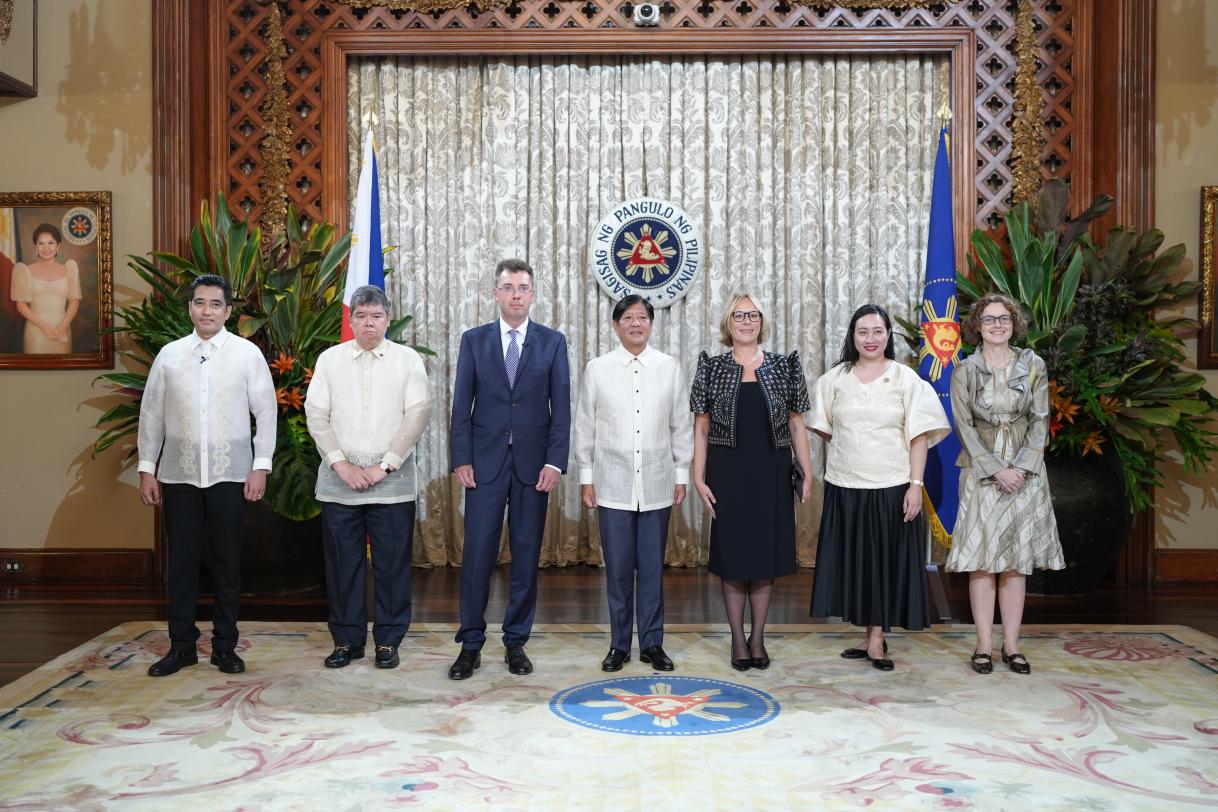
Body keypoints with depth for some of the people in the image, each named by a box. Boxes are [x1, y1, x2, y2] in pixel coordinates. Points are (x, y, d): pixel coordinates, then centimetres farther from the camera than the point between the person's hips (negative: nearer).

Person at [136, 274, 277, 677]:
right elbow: (151, 414, 8)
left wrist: (261, 466, -5)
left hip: (229, 473, -2)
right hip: (179, 473, 2)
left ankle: (225, 646, 18)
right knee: (181, 561, 7)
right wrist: (147, 469, 5)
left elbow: (266, 412, 0)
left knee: (227, 563, 6)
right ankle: (181, 646, 19)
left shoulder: (247, 353, 0)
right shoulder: (169, 355, 6)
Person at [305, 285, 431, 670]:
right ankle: (346, 640, 19)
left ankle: (388, 642, 15)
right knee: (343, 564, 7)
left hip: (392, 484, -1)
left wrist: (384, 466, -11)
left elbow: (417, 414, -5)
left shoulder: (408, 360, 3)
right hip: (338, 483, 2)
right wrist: (341, 465, -9)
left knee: (391, 564, 3)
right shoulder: (330, 359, 8)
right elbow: (316, 414, 2)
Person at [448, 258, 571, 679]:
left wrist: (554, 462, -7)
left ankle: (516, 642, 18)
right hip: (485, 463, 0)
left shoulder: (553, 341, 5)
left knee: (527, 556, 5)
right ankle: (470, 645, 11)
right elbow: (462, 405, 4)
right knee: (477, 554, 0)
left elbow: (561, 407, 1)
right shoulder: (473, 340, 6)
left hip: (533, 464, 0)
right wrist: (461, 459, -4)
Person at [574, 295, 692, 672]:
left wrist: (682, 474, 6)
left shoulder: (670, 367, 5)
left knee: (652, 567, 6)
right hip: (613, 485, 0)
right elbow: (584, 426, 6)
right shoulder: (597, 369, 3)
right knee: (618, 568, 4)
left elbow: (681, 425, 7)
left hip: (657, 485, 1)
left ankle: (652, 643, 18)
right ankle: (619, 644, 17)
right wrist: (586, 476, 4)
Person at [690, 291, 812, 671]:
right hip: (728, 474, -1)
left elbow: (796, 424, 6)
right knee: (732, 554, 5)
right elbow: (701, 427, 1)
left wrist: (807, 472, 1)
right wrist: (698, 477, -5)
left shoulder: (783, 367, 4)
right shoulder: (711, 368, 1)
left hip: (771, 474, 1)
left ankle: (758, 637, 20)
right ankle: (738, 639, 16)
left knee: (767, 553, 7)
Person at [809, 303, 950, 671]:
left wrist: (916, 484, -11)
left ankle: (876, 638, 12)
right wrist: (849, 452, 7)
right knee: (853, 559, 7)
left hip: (891, 486, -2)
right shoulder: (834, 378, 6)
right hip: (844, 487, 2)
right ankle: (872, 637, 19)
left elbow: (919, 436, -4)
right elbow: (825, 428, 16)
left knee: (885, 559, 3)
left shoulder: (906, 378, 0)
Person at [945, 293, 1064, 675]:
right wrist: (996, 470, -12)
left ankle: (1011, 645, 9)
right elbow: (964, 426, -3)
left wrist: (1021, 467, -9)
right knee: (981, 560, -3)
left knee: (1016, 561, 3)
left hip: (1024, 473, 1)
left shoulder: (1033, 365, 5)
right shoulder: (965, 370, 2)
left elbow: (1040, 421, 3)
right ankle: (983, 646, 3)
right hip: (981, 472, -1)